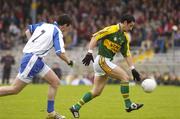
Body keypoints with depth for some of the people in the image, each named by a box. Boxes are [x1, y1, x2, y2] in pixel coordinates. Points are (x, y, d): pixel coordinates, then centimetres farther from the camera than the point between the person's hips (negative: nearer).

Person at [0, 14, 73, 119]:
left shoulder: (43, 25, 11)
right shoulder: (57, 33, -11)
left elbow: (28, 31, 22)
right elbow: (60, 53, -19)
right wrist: (69, 61, -1)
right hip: (33, 59, -9)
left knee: (55, 82, 8)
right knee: (15, 89, -4)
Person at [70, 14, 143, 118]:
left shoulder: (125, 37, 13)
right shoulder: (112, 29, -11)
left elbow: (127, 54, 16)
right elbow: (95, 37, -15)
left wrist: (133, 69, 9)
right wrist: (90, 52, -24)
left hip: (107, 62, 9)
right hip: (102, 60, -9)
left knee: (96, 92, 8)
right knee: (125, 77, -13)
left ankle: (76, 107, 15)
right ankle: (128, 105, -7)